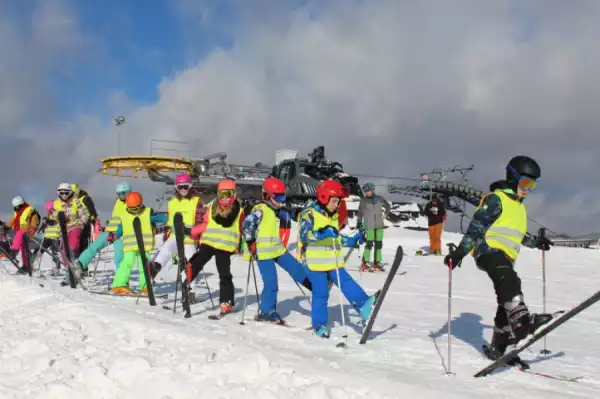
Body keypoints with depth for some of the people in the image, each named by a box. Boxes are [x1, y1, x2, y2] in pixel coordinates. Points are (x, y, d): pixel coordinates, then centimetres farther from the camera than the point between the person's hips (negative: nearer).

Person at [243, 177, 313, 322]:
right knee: (271, 283, -7)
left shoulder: (276, 211, 15)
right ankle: (266, 311, 7)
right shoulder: (260, 210, -13)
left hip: (278, 249, 8)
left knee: (296, 268, 14)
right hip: (263, 253, -8)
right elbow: (247, 225, -21)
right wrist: (251, 244, -18)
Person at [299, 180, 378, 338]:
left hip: (333, 262, 7)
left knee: (347, 284, -8)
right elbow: (305, 235, -25)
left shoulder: (333, 216, 17)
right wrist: (322, 233, -40)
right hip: (315, 263, -6)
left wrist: (351, 241, 19)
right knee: (320, 293, -2)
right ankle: (319, 325, 10)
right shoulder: (309, 214, -9)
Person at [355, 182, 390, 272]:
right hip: (369, 226, -4)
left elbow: (387, 205, 20)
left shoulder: (379, 199, 4)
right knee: (369, 244, -10)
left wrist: (386, 214, 10)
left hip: (379, 225, 4)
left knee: (379, 244, 7)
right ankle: (365, 264, -3)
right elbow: (360, 213, -1)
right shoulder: (363, 200, -3)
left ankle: (377, 263, 16)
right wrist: (359, 223, -4)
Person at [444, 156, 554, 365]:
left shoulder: (518, 206, 24)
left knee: (506, 301, 7)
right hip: (490, 251, -9)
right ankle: (521, 321, -53)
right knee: (510, 281, -34)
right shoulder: (496, 199, -5)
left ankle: (498, 347, 15)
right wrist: (461, 250, -23)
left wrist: (536, 242, 36)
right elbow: (476, 227, -14)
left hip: (505, 257, 9)